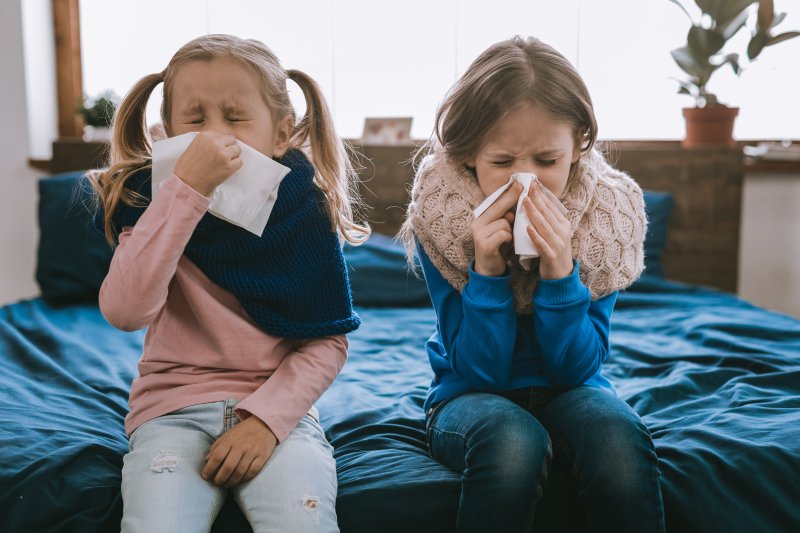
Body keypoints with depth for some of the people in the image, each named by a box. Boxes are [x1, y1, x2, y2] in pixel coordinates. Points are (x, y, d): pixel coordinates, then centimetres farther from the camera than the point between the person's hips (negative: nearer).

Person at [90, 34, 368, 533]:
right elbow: (125, 311, -21)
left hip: (277, 404, 0)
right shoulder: (149, 201, -2)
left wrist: (266, 418, -15)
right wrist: (186, 190, -27)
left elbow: (328, 341, -2)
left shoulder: (304, 208, -3)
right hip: (175, 406, 1)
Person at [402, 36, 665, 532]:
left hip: (567, 391, 2)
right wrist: (487, 270, -29)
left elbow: (577, 367, -11)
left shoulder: (609, 211, -13)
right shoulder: (440, 215, -16)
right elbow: (478, 371, -15)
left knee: (620, 439, -33)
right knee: (513, 440, -36)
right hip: (472, 396, -1)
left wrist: (559, 272, -28)